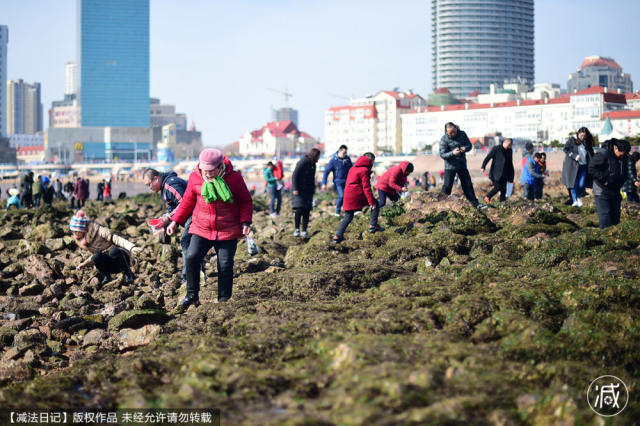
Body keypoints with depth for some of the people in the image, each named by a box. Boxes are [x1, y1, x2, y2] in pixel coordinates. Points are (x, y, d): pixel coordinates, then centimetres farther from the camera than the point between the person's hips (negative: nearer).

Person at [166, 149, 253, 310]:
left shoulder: (234, 177, -8)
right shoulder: (195, 178, -2)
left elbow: (245, 201, 3)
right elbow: (187, 201, 10)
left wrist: (245, 222, -9)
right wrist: (175, 221, 6)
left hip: (227, 231, -2)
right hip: (201, 230, 2)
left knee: (225, 265, -3)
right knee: (192, 257, -13)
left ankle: (224, 300, 12)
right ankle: (192, 295, 2)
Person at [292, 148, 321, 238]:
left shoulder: (313, 165, 12)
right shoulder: (302, 162, -12)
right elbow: (294, 175, -13)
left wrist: (313, 189, 19)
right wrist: (295, 189, -18)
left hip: (308, 191, 7)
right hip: (300, 191, -7)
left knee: (307, 211, 1)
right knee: (299, 210, -13)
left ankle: (304, 231, 4)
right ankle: (297, 230, -2)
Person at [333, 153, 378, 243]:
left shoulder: (352, 168, 19)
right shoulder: (365, 170, -7)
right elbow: (366, 187, -13)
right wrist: (371, 201, -13)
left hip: (348, 196, 7)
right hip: (358, 194, -7)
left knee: (348, 216, 14)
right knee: (375, 204, 10)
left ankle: (338, 236, 6)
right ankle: (373, 226, 4)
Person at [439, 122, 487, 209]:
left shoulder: (462, 134, 0)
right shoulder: (444, 139, -13)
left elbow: (469, 145, 5)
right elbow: (442, 154, -15)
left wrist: (465, 148, -19)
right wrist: (452, 153, -32)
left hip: (462, 165, 4)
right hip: (450, 166, -4)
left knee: (468, 184, 9)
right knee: (447, 186, -6)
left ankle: (475, 203, 16)